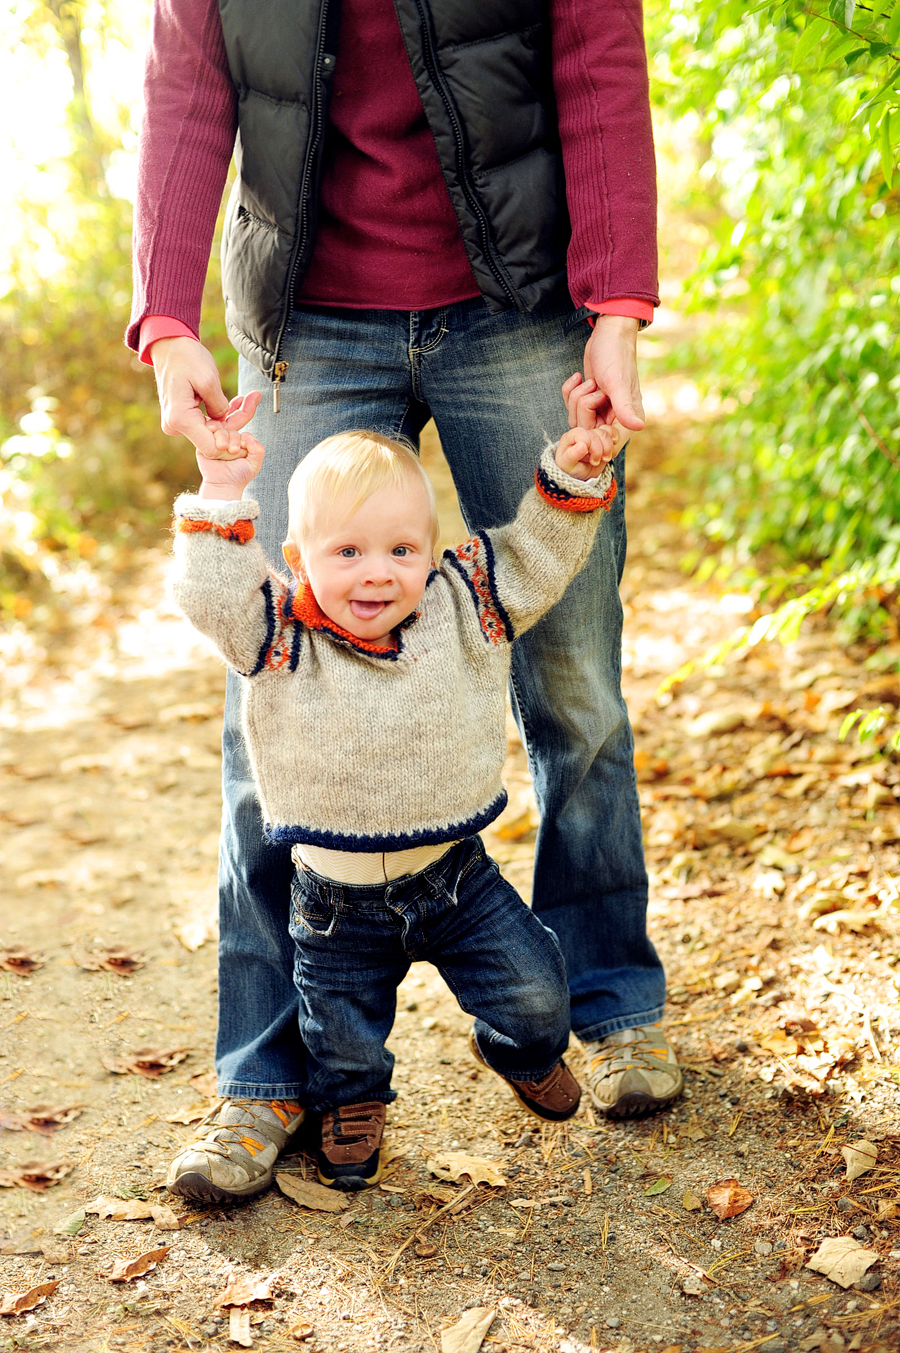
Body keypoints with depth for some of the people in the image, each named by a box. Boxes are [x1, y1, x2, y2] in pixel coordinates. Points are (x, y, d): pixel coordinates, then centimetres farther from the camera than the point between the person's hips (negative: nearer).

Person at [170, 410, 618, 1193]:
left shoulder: (467, 608, -9)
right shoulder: (281, 636, -15)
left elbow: (539, 556, -5)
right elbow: (208, 594, -27)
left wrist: (575, 473, -17)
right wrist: (222, 497, -31)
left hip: (454, 873, 1)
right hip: (340, 899, -1)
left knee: (536, 996, 9)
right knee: (342, 1035, 15)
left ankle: (521, 1051, 46)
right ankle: (353, 1105, 50)